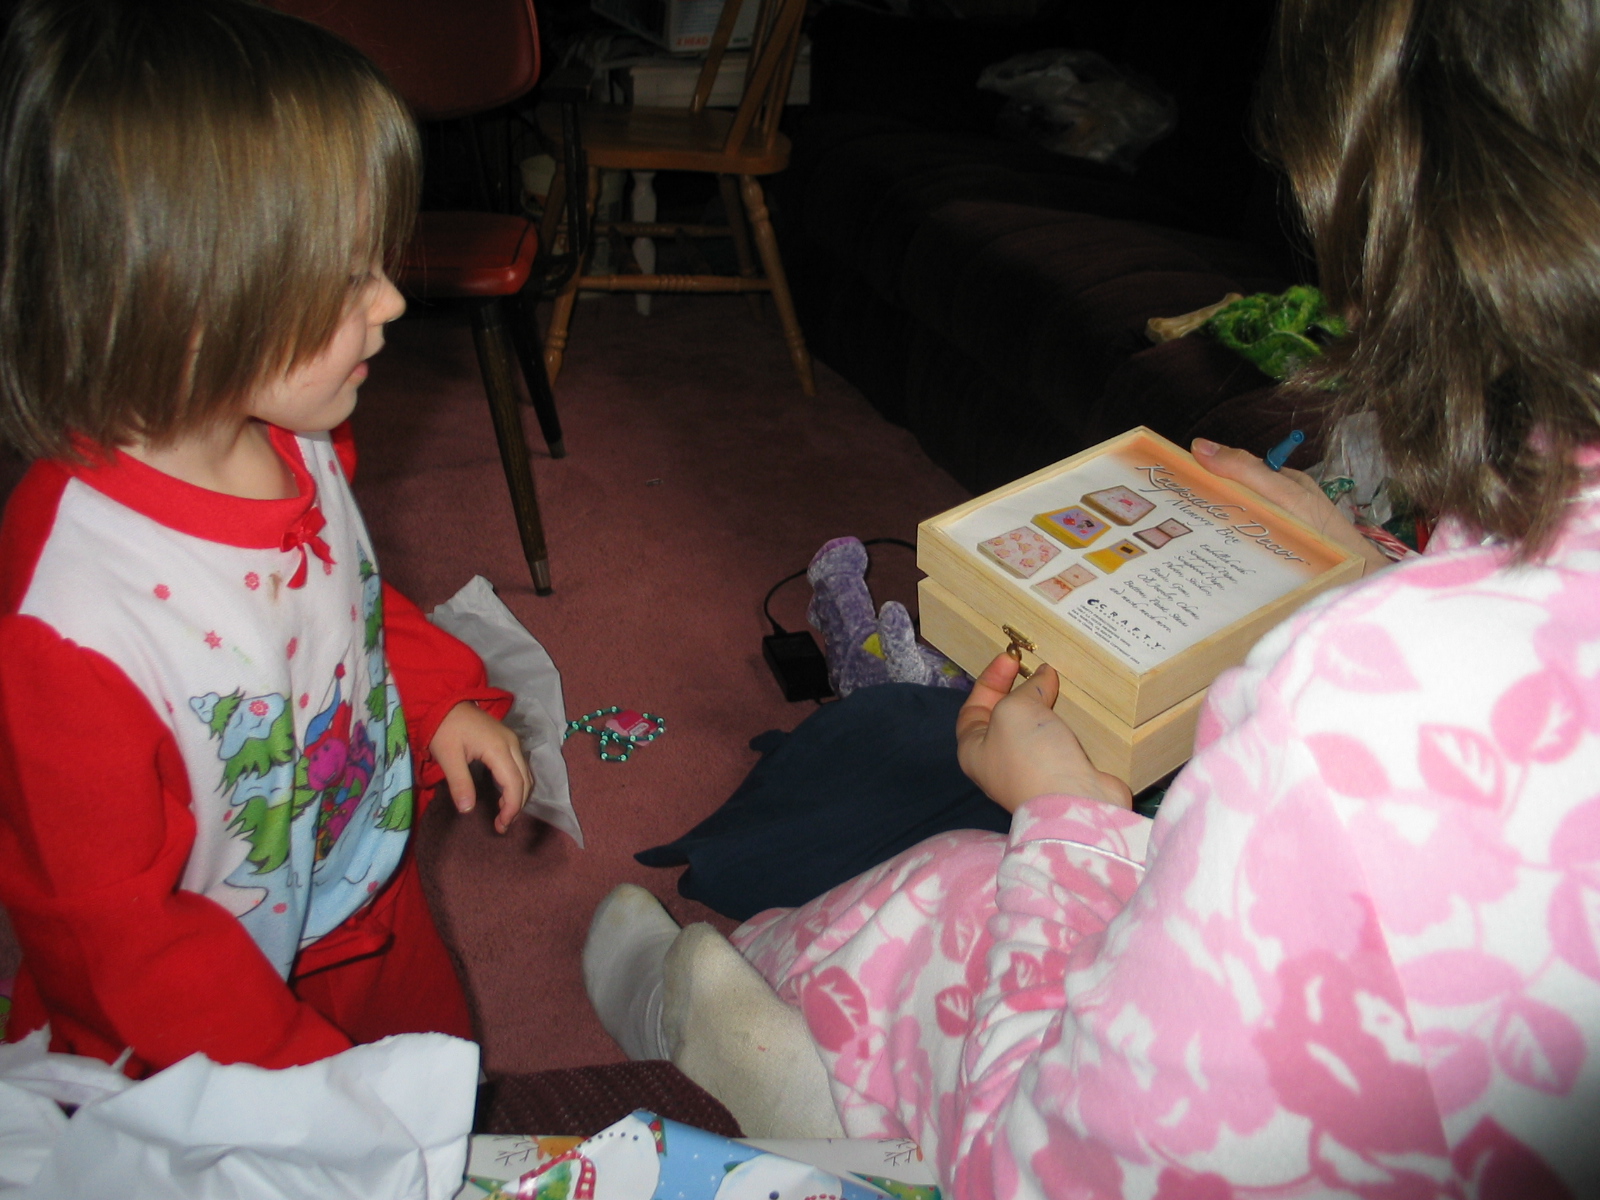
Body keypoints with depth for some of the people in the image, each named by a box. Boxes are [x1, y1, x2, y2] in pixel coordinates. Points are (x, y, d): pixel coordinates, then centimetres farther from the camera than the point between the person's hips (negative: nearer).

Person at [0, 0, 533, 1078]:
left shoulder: (297, 444, -14)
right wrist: (305, 1075, -20)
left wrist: (440, 695, -4)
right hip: (210, 1032, -6)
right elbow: (103, 925, -24)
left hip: (379, 907, 7)